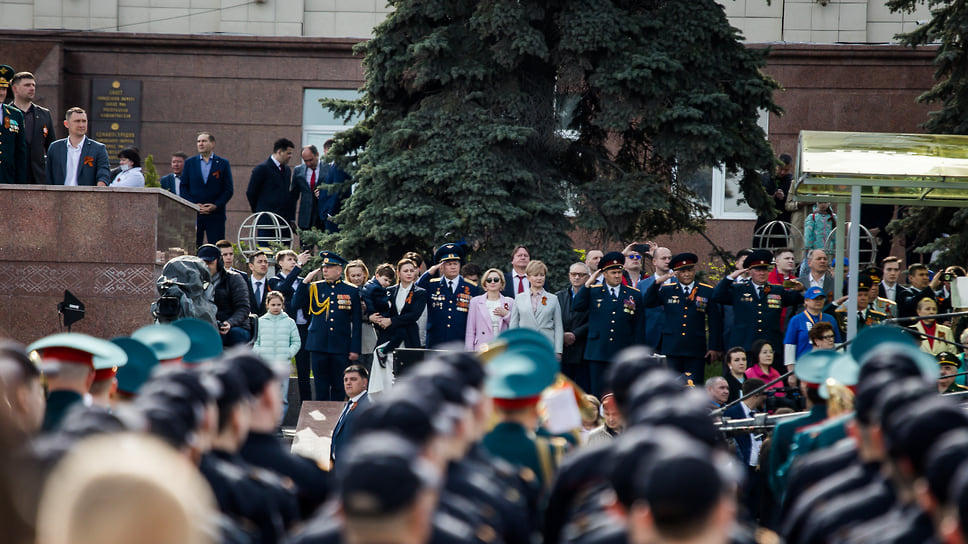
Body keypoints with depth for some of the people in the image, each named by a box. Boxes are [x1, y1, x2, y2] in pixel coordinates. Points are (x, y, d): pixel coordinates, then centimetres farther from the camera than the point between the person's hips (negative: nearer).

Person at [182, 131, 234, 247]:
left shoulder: (223, 164, 6)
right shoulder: (190, 163, 11)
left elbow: (229, 190, 3)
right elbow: (184, 187, 7)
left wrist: (216, 206, -10)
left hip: (216, 215, -1)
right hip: (193, 214, 1)